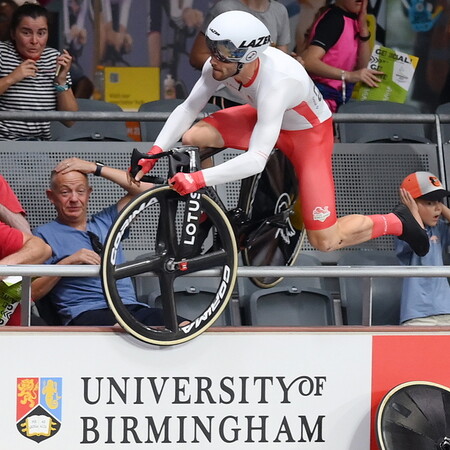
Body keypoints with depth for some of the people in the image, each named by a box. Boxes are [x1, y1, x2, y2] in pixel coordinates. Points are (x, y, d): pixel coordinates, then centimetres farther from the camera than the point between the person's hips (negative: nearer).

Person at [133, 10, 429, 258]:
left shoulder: (276, 83, -43)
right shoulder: (221, 65, -25)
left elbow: (257, 160, -45)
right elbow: (187, 109, -13)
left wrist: (199, 179, -48)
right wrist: (154, 154, -22)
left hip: (309, 133, -6)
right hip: (268, 121, 6)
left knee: (325, 242, -8)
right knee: (193, 138, -18)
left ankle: (397, 222, 18)